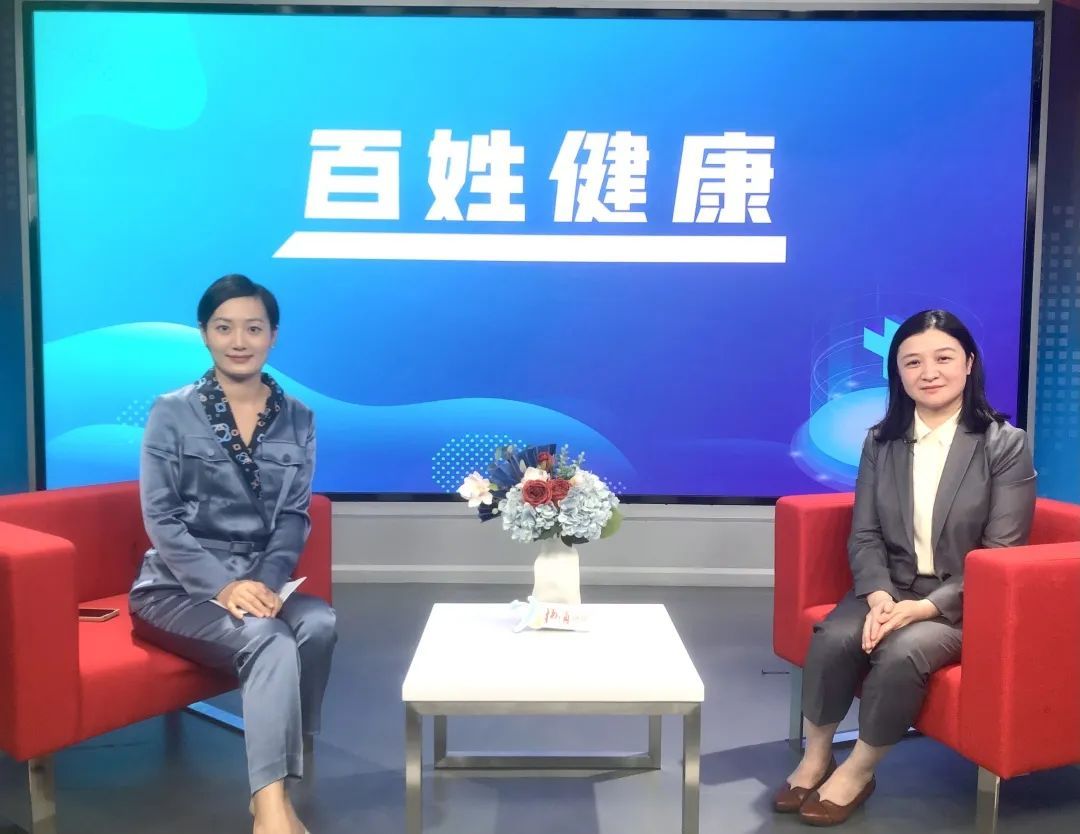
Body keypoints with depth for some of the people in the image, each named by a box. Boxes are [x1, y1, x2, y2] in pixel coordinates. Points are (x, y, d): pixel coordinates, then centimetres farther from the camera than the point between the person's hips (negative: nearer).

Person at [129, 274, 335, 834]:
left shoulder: (297, 419, 6)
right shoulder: (172, 413, -2)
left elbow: (294, 518, 3)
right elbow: (161, 520, -8)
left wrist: (266, 583, -16)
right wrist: (224, 585, -21)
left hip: (259, 582, 3)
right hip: (178, 588, -3)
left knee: (319, 623, -29)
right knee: (268, 639, -32)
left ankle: (274, 786, -17)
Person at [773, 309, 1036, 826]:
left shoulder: (1006, 444, -6)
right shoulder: (881, 442, 5)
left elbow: (1001, 553, -11)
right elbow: (864, 535, 1)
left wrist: (927, 606, -22)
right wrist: (879, 597, -19)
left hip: (965, 602, -3)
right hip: (892, 589, 3)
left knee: (902, 652, -31)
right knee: (833, 639, -26)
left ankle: (860, 770, -7)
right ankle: (816, 756, -3)